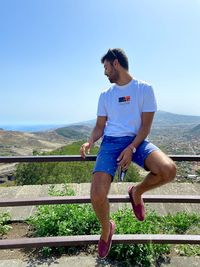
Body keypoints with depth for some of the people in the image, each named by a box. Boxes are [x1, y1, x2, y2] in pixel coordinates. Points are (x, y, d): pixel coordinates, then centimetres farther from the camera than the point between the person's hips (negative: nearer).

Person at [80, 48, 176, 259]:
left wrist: (131, 148, -16)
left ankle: (136, 192, 4)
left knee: (168, 170, -32)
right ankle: (106, 228, 16)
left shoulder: (144, 88, 5)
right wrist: (90, 141, -7)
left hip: (136, 141, -1)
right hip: (111, 142, 2)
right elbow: (100, 127, 14)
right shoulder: (105, 95, 15)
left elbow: (146, 125, -1)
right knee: (97, 196, -21)